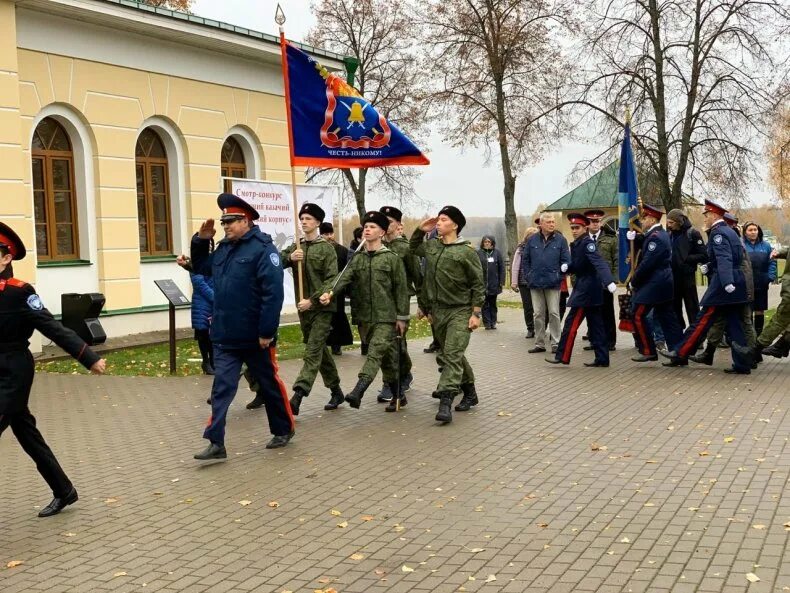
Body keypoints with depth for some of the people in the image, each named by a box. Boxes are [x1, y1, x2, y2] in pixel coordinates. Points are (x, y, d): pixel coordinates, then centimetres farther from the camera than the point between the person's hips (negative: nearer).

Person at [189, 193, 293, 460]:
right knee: (221, 388, 1)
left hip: (255, 337, -6)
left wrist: (267, 332, -22)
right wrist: (200, 240, 9)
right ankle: (216, 443, 2)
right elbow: (201, 267, 27)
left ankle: (283, 430, 28)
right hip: (225, 337, 6)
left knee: (269, 384, 10)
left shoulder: (263, 249, -14)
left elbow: (273, 293, -20)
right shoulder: (224, 248, 9)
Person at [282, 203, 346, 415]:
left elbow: (332, 280, -11)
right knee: (320, 350, 14)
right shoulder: (296, 248, 10)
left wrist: (312, 300, -18)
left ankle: (297, 397, -20)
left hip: (322, 308, -6)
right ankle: (335, 391, 27)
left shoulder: (326, 248, -5)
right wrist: (289, 258, -23)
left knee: (312, 352, -12)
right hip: (303, 308, 6)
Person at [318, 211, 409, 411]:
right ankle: (398, 395, 25)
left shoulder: (391, 258, -3)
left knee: (375, 353, -19)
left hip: (386, 317, -5)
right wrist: (328, 292, -26)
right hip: (364, 317, 5)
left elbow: (401, 289, -3)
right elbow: (343, 277, -7)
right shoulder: (357, 259, 9)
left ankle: (358, 392, -31)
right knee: (385, 357, 13)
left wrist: (402, 317, -6)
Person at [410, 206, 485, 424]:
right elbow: (413, 247, 29)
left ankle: (445, 402, -20)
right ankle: (469, 392, 30)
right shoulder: (431, 246, 9)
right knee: (447, 355, 15)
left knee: (452, 355, -15)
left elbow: (478, 284, -7)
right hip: (438, 311, 7)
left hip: (460, 312, -7)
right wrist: (420, 230, 10)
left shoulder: (466, 251, -8)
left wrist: (476, 313, -12)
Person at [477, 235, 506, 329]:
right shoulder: (478, 253, 0)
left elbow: (502, 268, 4)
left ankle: (493, 323, 18)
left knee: (493, 304, 11)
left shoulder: (497, 253, 4)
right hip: (482, 283, -1)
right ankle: (487, 323, 7)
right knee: (485, 304, 3)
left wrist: (501, 281, -1)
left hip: (494, 284, 1)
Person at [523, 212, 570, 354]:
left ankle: (556, 343, 7)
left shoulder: (560, 240, 0)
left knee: (554, 313, 0)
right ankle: (539, 344, 15)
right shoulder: (533, 240, 5)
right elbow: (525, 259, 11)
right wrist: (530, 275, 4)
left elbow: (566, 261, 0)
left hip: (553, 283, -2)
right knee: (538, 314, 8)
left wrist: (559, 276, -6)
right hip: (535, 283, 2)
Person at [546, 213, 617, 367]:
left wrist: (609, 281, -42)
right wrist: (565, 268, -1)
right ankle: (602, 358, 14)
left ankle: (562, 357, 1)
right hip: (587, 288, 9)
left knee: (571, 323, -5)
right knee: (595, 325, 10)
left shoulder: (587, 243, -15)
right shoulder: (576, 244, 13)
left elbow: (599, 263, -29)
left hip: (586, 289, -9)